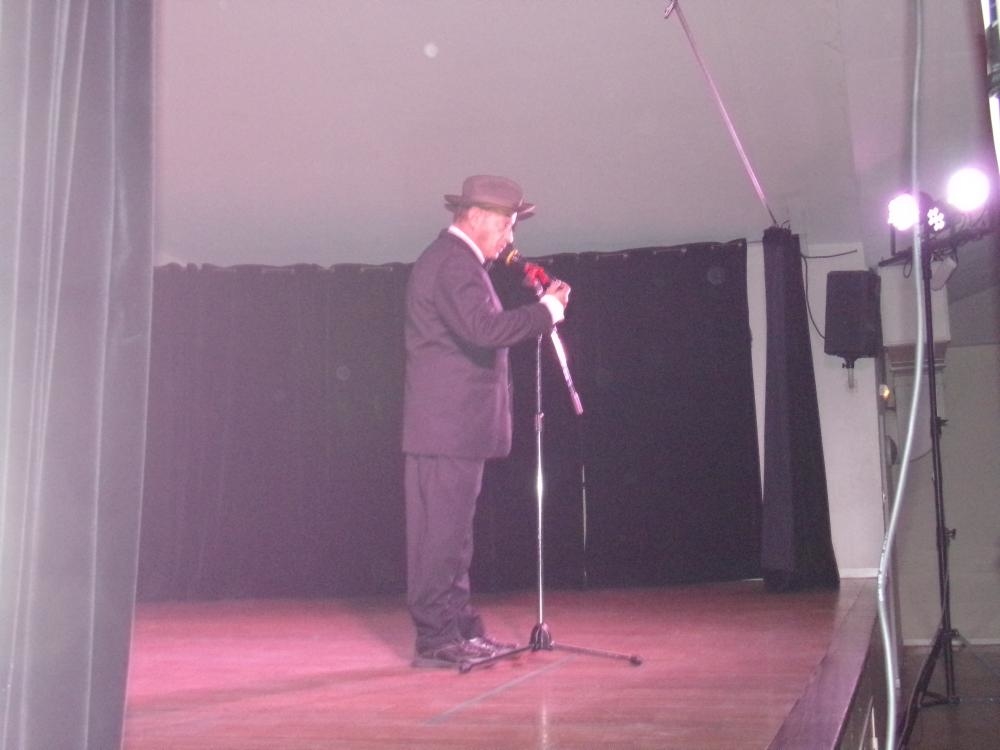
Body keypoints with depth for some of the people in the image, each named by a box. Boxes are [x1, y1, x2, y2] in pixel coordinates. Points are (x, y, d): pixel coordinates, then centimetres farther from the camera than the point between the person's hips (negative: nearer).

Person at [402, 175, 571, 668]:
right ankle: (436, 640, 0)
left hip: (451, 425, 11)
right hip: (450, 425, -11)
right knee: (442, 532, -6)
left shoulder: (448, 258, 21)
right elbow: (485, 329, -27)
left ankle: (460, 630, 22)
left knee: (451, 532, 14)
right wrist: (546, 310, -18)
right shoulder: (455, 262, -14)